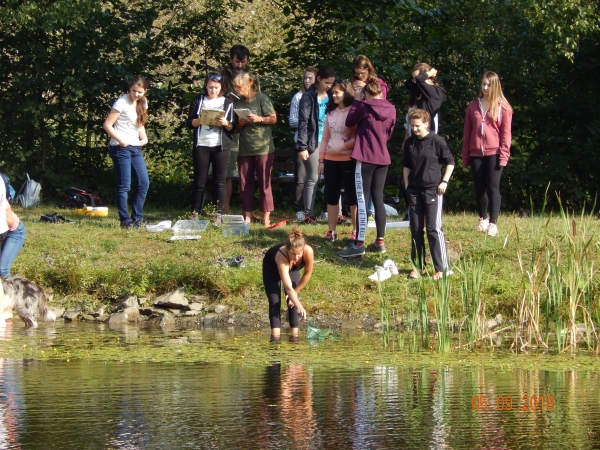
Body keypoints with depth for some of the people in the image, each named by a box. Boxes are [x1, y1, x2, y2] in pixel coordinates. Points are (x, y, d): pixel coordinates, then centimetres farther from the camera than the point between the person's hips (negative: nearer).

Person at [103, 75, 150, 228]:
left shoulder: (142, 103, 10)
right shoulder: (122, 102, -12)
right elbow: (107, 125, -13)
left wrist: (144, 138, 5)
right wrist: (120, 140, -20)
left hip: (136, 148, 8)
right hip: (121, 148, -8)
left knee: (144, 183, 5)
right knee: (124, 186, -5)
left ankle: (137, 218, 14)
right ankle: (125, 220, 1)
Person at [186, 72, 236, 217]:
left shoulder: (227, 103, 8)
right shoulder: (198, 101, 7)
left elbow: (232, 128, 6)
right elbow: (189, 123, 3)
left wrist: (225, 123, -15)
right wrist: (201, 120, -16)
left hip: (221, 146, 0)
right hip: (201, 145, 0)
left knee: (219, 181, 0)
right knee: (199, 181, 2)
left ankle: (219, 213, 4)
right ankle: (195, 213, 7)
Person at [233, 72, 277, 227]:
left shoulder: (261, 98, -3)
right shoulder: (238, 102, 12)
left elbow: (273, 118, -2)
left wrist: (259, 119, -18)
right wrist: (240, 123, -4)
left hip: (263, 147, -5)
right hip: (244, 148, 5)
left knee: (264, 184, -2)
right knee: (245, 184, 4)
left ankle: (266, 218, 0)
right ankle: (247, 217, 10)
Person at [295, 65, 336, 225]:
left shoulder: (330, 96, 10)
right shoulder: (309, 97, -7)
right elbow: (303, 122, -10)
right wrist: (302, 146, -16)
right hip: (314, 143, -5)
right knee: (312, 179, -1)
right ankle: (308, 214, 5)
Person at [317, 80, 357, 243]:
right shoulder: (331, 113, 12)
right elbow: (325, 138, 13)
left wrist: (344, 146, -19)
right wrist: (321, 159, 10)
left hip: (348, 160, -6)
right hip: (330, 160, 6)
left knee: (352, 196, 1)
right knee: (331, 197, 9)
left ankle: (356, 232, 7)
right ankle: (332, 231, 16)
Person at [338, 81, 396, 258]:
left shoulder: (364, 107, -12)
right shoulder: (391, 110, 4)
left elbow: (349, 122, 1)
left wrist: (356, 102, 11)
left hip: (365, 157, -6)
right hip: (383, 158, 6)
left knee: (361, 200, -6)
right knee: (378, 199, 12)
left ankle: (359, 244, -10)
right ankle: (380, 241, 14)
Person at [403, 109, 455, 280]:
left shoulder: (436, 141, -8)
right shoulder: (410, 143, 6)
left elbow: (450, 162, -1)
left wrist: (444, 181, -8)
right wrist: (407, 185, 11)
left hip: (433, 190, -5)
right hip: (414, 190, 5)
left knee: (433, 229, -8)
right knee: (415, 229, 7)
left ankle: (443, 268, -5)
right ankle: (417, 267, 16)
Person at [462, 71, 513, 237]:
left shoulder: (503, 107, 1)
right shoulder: (474, 106, 11)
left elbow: (506, 133, -2)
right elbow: (467, 132, 12)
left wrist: (504, 154, -10)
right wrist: (465, 156, 9)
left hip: (494, 153, -4)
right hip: (476, 154, 4)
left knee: (493, 187, -9)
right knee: (479, 188, 10)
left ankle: (493, 223, -11)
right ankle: (483, 219, 26)